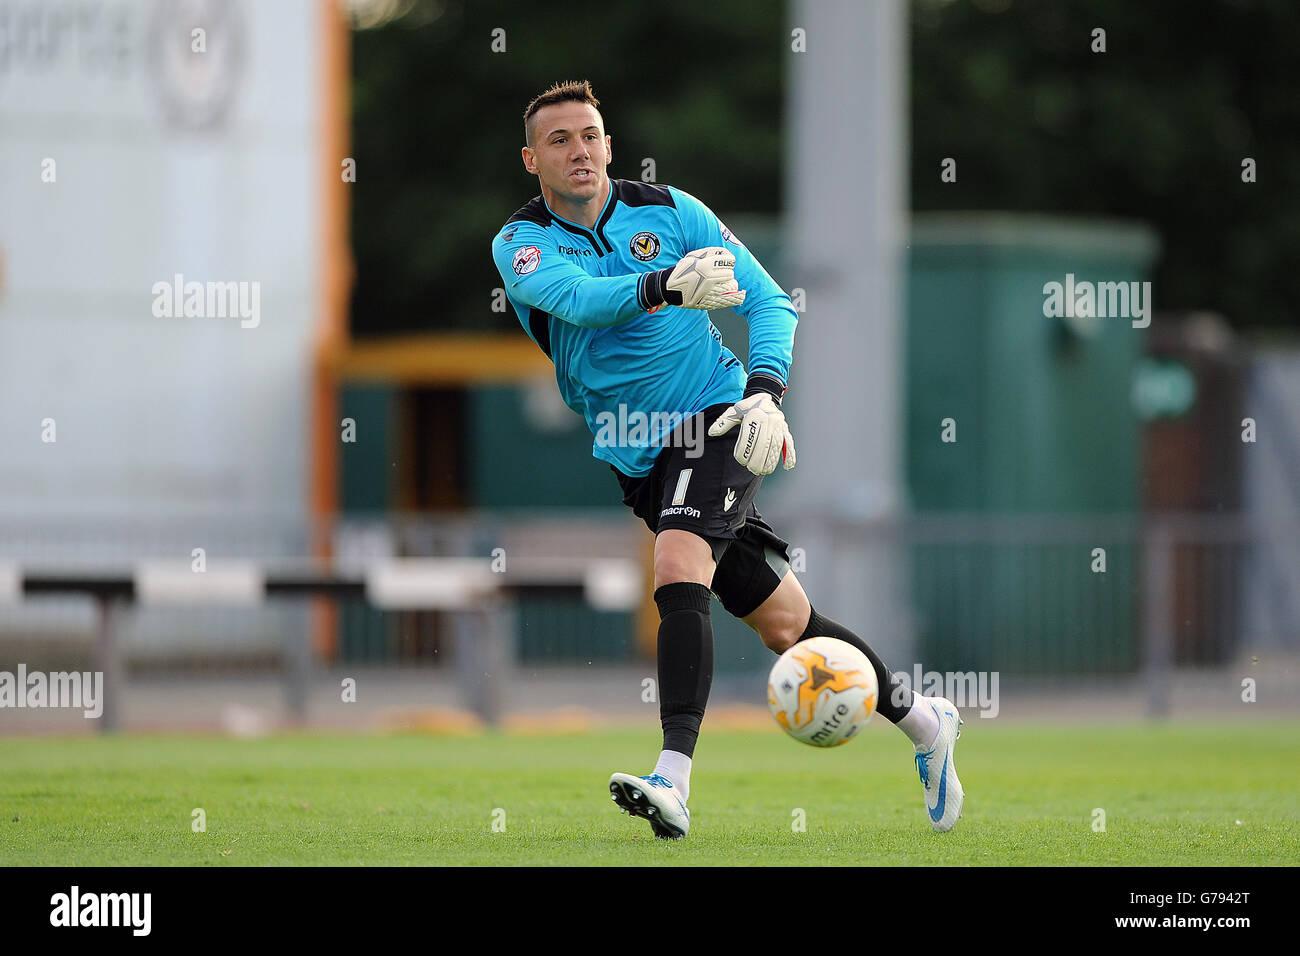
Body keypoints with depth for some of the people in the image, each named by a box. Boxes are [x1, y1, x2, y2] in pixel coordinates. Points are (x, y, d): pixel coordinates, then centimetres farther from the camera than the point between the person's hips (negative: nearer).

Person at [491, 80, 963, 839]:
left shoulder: (667, 211, -2)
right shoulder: (521, 244, -2)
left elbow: (770, 301, 0)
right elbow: (576, 296, -24)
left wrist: (765, 391, -18)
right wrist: (664, 286, -43)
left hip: (714, 420, -3)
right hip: (637, 457, 3)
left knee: (678, 570, -29)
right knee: (783, 622, 6)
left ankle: (674, 780, -38)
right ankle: (923, 721, 26)